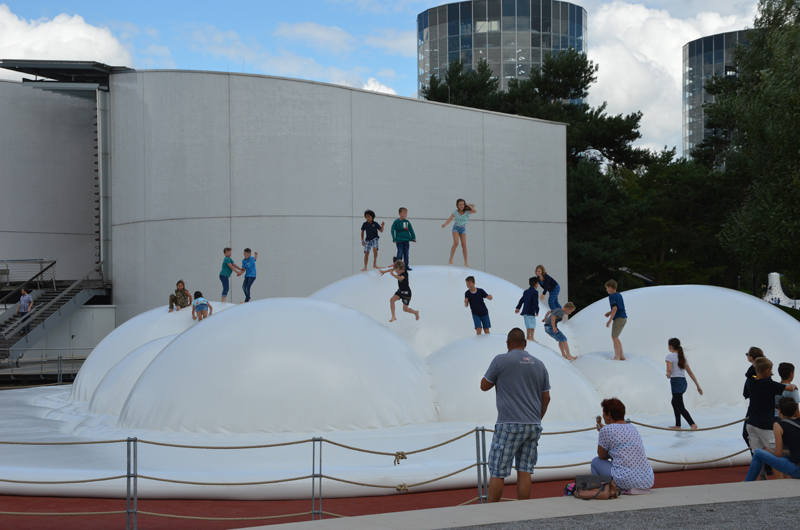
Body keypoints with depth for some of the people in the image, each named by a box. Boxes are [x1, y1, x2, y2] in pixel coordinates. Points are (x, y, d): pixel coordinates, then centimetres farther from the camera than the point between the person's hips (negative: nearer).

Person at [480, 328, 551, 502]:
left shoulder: (501, 360, -5)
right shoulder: (539, 365, 11)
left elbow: (484, 386, 4)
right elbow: (546, 398, 14)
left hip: (509, 424, -5)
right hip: (533, 425, 5)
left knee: (497, 472, 0)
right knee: (525, 471, 6)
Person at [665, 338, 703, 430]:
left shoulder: (670, 356, -6)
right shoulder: (683, 357, 16)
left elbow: (669, 370, -21)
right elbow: (690, 372, 15)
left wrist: (668, 375, 1)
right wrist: (698, 385, 16)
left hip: (676, 382, -8)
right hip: (683, 382, 8)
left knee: (680, 407, -6)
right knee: (674, 402, 23)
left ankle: (693, 424, -18)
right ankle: (677, 425, 27)